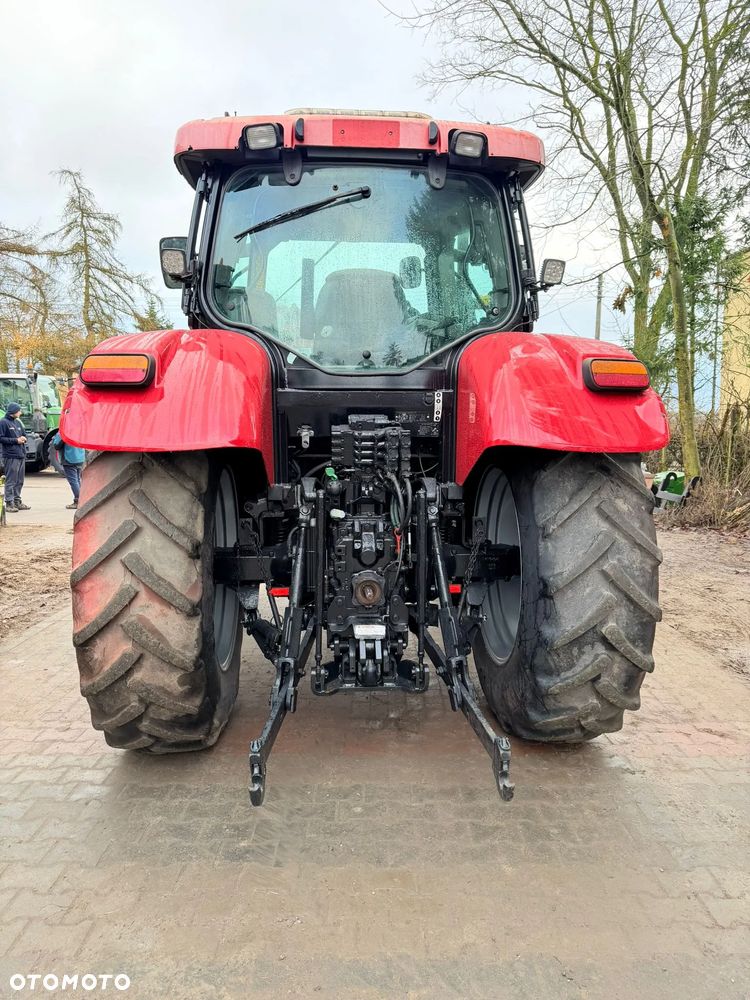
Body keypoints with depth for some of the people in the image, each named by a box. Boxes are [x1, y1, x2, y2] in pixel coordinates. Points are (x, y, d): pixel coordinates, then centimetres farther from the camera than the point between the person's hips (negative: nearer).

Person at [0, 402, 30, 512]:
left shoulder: (18, 422, 15)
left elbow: (24, 434, 24)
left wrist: (23, 438, 1)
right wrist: (16, 440, -13)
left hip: (21, 456, 8)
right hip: (10, 456, -8)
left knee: (19, 481, 12)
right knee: (10, 481, -6)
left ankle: (17, 501, 20)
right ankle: (9, 503, -2)